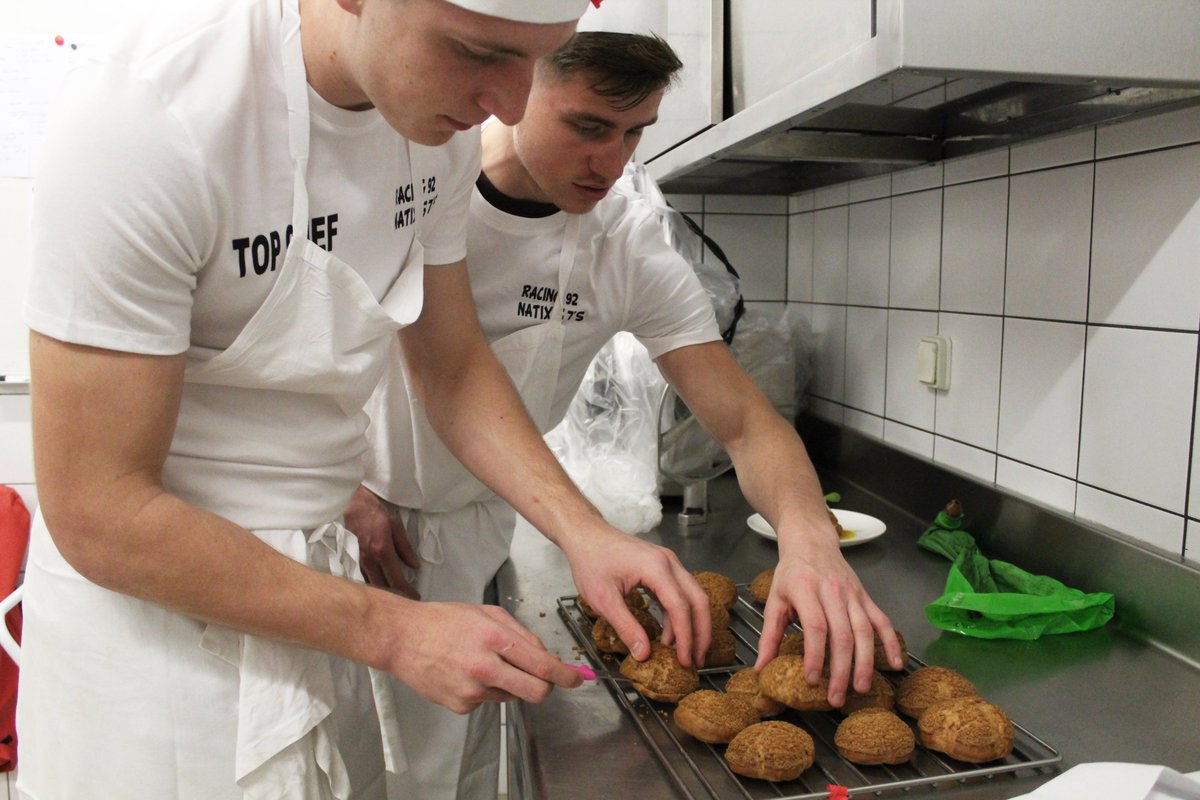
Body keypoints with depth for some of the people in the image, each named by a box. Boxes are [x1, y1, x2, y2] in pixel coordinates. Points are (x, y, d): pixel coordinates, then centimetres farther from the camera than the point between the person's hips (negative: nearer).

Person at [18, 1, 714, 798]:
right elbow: (97, 516, -24)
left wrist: (583, 531, -11)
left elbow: (454, 364, 2)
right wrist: (393, 630, -22)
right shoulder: (141, 115, -27)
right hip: (150, 608, -5)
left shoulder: (439, 123, -7)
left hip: (315, 582, 6)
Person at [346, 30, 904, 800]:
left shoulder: (633, 247, -16)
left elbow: (744, 420, -17)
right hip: (332, 503, 0)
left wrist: (807, 531, -37)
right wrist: (345, 491, -12)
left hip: (463, 532, 1)